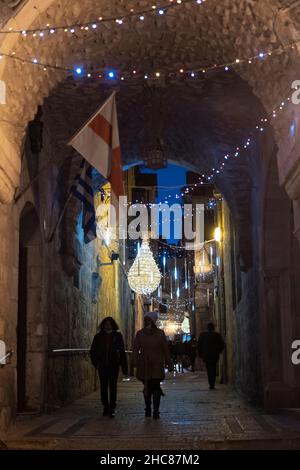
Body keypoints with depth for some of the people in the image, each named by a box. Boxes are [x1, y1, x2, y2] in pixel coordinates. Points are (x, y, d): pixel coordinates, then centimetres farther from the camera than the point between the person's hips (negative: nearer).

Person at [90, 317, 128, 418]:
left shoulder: (117, 336, 3)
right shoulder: (99, 336, 6)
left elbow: (122, 352, 3)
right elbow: (93, 351, 13)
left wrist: (124, 367, 0)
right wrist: (96, 363, 1)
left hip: (114, 365, -2)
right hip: (102, 366, 2)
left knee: (113, 387, -5)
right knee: (104, 387, 7)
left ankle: (111, 409, -4)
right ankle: (106, 407, 18)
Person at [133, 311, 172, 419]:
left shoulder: (160, 333, 3)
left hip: (157, 365, -1)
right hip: (144, 365, 1)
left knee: (155, 387, -1)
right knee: (147, 388, 6)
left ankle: (156, 411, 2)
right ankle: (148, 408, 11)